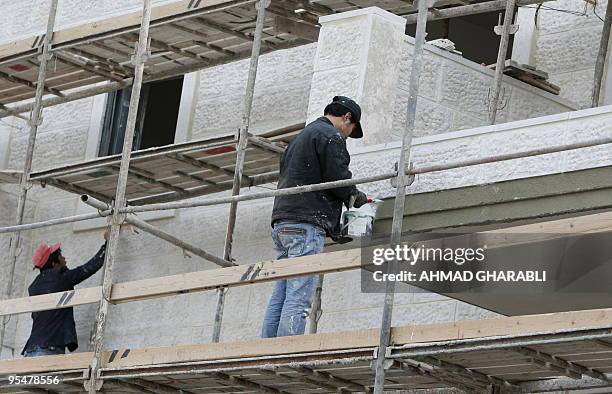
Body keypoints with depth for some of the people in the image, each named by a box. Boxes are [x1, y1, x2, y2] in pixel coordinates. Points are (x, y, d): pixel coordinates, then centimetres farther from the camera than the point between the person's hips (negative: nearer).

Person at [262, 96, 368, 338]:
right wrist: (358, 199, 10)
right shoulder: (330, 136, -1)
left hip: (282, 223, 9)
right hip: (306, 224, -9)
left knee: (279, 299, 4)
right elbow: (338, 179, -11)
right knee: (298, 300, -14)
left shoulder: (301, 138, 29)